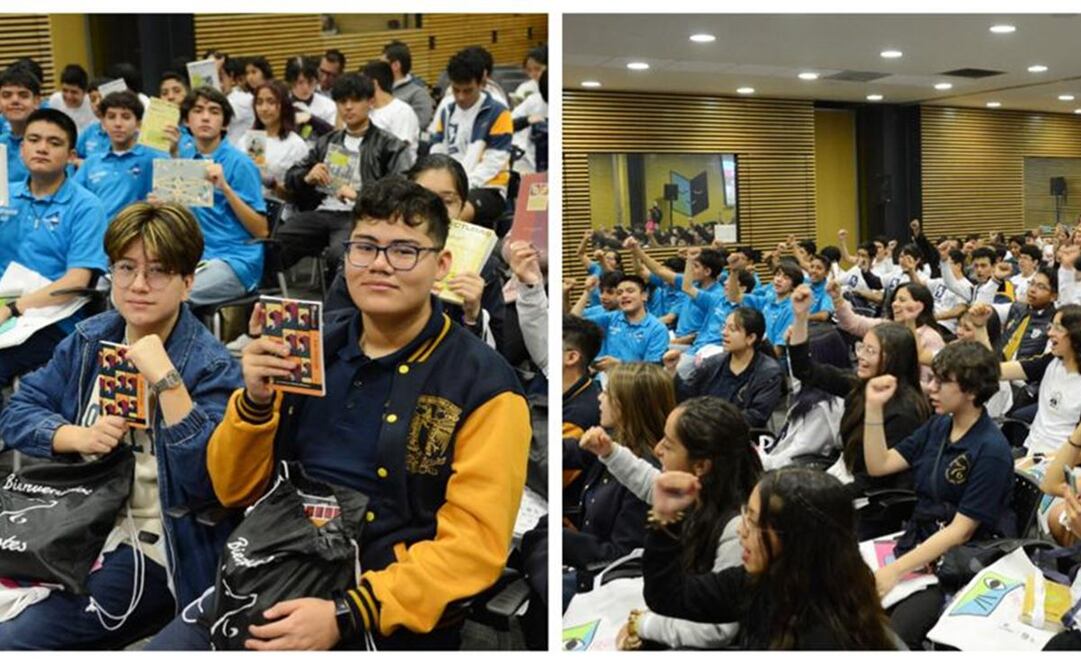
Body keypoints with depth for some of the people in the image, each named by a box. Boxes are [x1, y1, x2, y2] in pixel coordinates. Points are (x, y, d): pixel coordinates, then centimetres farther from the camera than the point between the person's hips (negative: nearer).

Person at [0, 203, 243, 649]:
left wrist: (165, 379, -29)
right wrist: (80, 437, -12)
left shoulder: (210, 367, -13)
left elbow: (207, 480, -25)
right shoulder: (89, 340, 8)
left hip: (146, 552, -6)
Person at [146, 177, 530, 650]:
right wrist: (256, 400, -9)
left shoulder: (483, 386, -7)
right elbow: (234, 491, 10)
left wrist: (345, 615, -21)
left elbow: (473, 544, -12)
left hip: (388, 619, -3)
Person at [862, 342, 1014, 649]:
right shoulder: (938, 426, 7)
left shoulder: (991, 451, -15)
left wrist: (897, 570, -21)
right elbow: (879, 465, 6)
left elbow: (961, 531, -17)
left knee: (894, 635, -29)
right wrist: (874, 407, -4)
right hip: (917, 546, 7)